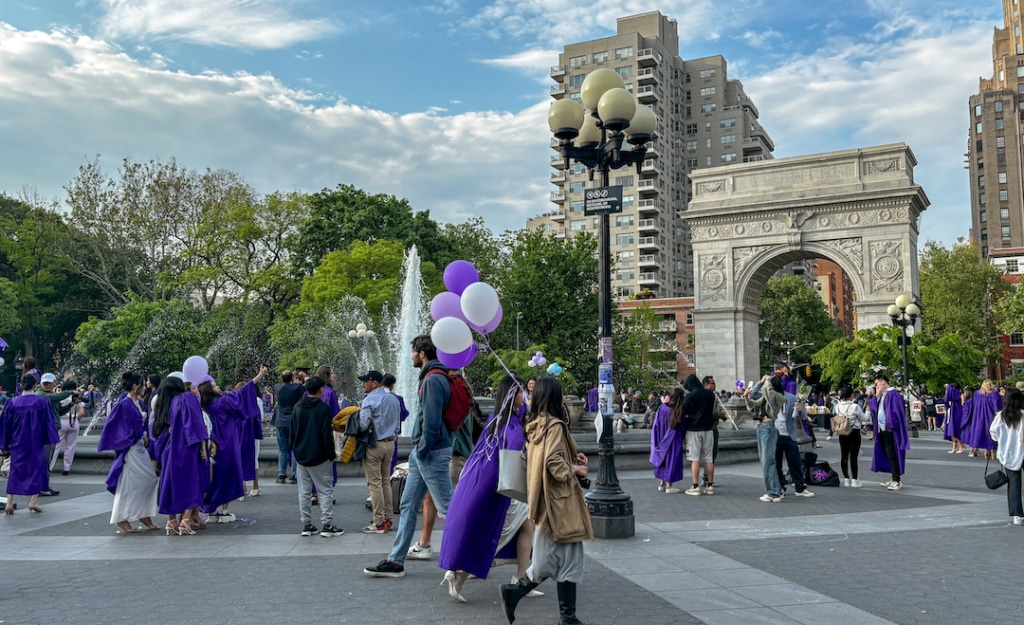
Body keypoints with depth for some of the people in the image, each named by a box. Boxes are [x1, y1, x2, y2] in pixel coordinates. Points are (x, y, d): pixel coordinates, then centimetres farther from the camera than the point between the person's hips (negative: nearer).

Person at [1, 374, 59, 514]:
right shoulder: (42, 402, -7)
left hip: (17, 443, 2)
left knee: (15, 470, 10)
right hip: (36, 443, -2)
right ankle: (33, 501, 3)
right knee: (36, 468, 9)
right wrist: (49, 440, 4)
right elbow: (49, 423, -5)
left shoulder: (12, 403, -1)